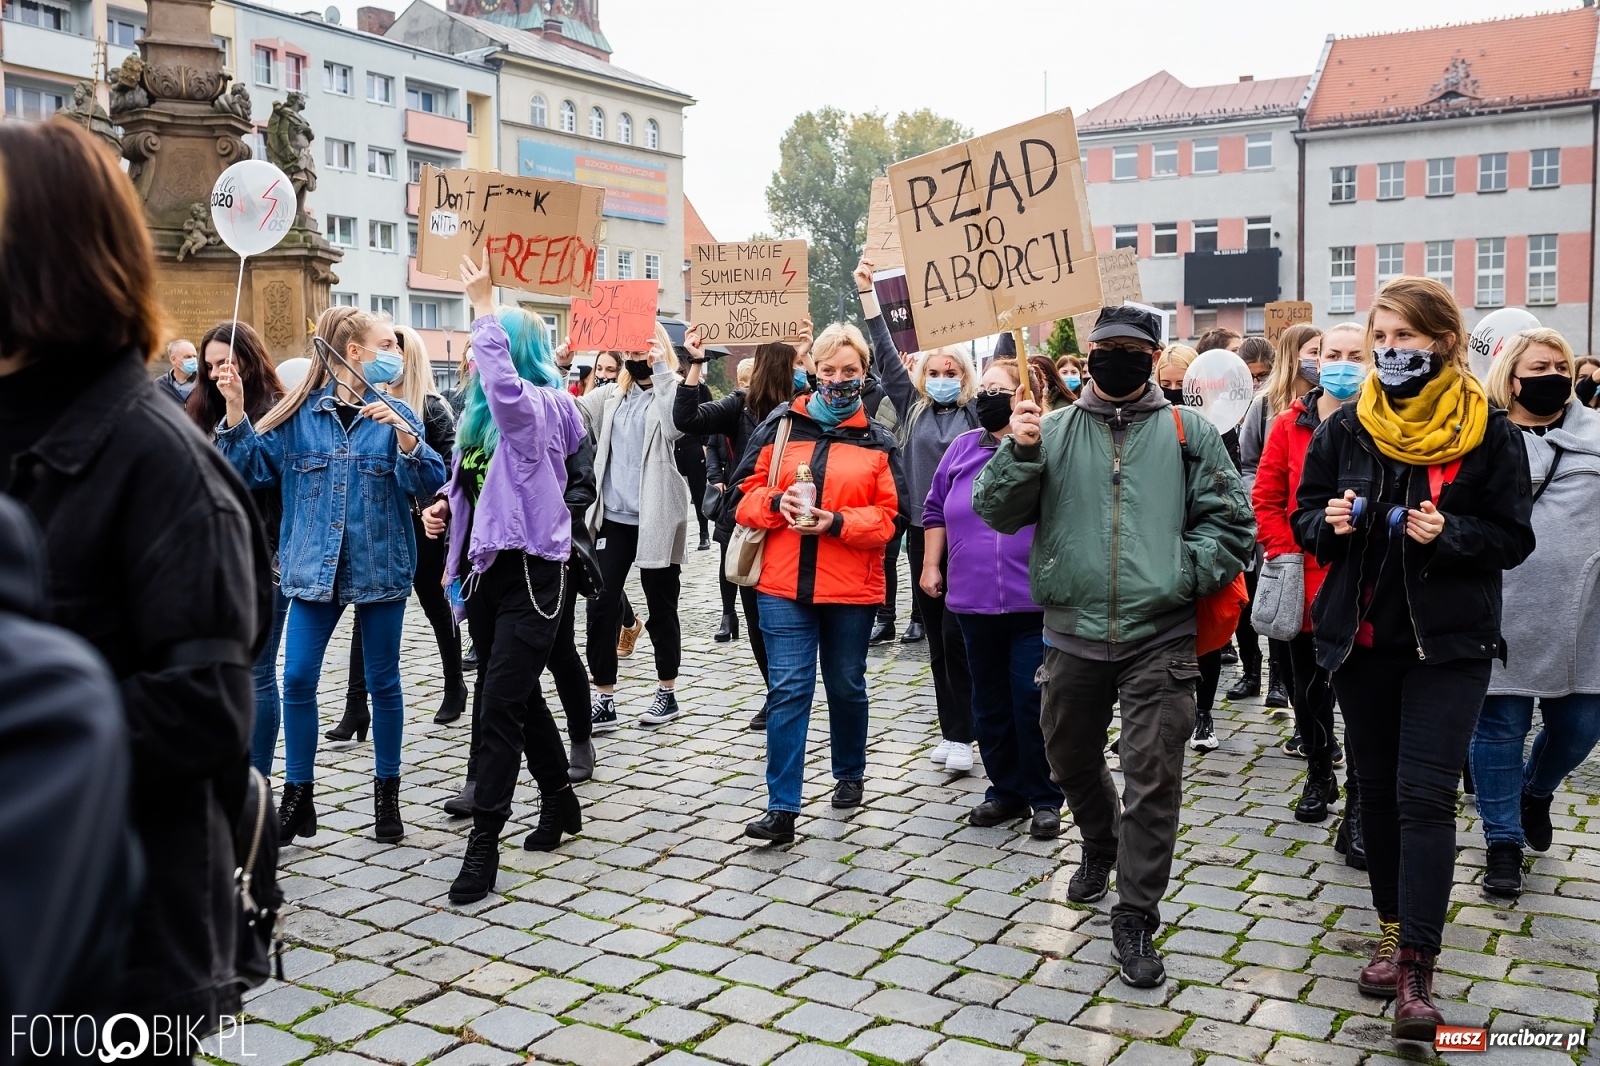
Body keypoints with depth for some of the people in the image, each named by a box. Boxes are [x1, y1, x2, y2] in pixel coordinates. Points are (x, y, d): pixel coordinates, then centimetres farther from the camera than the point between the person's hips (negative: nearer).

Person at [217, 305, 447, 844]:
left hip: (380, 566, 0)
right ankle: (298, 795, 14)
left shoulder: (396, 414, 2)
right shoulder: (298, 413, 2)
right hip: (314, 567, 0)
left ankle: (387, 793, 22)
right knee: (298, 679, -2)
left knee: (383, 682, 8)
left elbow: (429, 485, -7)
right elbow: (254, 469, 1)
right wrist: (235, 412, -10)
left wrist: (404, 436, -22)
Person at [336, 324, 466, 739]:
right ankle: (356, 708, 2)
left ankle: (455, 688, 30)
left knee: (436, 605, 12)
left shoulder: (432, 407, -7)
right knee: (366, 614, 0)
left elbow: (448, 468, -11)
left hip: (418, 523, -4)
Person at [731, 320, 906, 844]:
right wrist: (777, 502, -15)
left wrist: (835, 521, -18)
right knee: (787, 691, -4)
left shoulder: (879, 441, 4)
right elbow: (746, 493, 6)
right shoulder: (779, 425, 6)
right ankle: (782, 807, -1)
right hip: (784, 584, 0)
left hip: (851, 588, 1)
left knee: (846, 685, 16)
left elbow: (888, 516, -2)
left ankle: (849, 773, 40)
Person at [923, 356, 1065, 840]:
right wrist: (931, 565, 15)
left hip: (1034, 602, -5)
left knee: (1032, 699, -2)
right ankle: (1006, 791, 27)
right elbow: (935, 509, 17)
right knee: (990, 701, 13)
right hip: (974, 601, 5)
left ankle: (1044, 799, 14)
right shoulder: (963, 448, 8)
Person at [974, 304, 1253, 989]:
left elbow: (1230, 521, 3)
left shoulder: (1187, 431, 4)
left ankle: (1135, 920, 9)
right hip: (1072, 631, 3)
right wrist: (1019, 453, -16)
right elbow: (996, 512, 0)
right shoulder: (1054, 432, 7)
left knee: (1153, 777, -4)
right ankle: (1101, 845, 48)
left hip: (1159, 633, -2)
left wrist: (1180, 574, -10)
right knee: (1070, 756, 18)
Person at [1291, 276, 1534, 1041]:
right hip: (1361, 635, 4)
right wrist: (1330, 522, -15)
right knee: (1376, 787, 11)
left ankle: (1416, 968, -4)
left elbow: (1513, 538, -3)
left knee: (1424, 796, -8)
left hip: (1448, 641, -3)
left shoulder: (1488, 432, -6)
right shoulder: (1346, 428, 2)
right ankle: (1395, 928, 26)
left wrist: (1449, 534, -21)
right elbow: (1304, 518, 8)